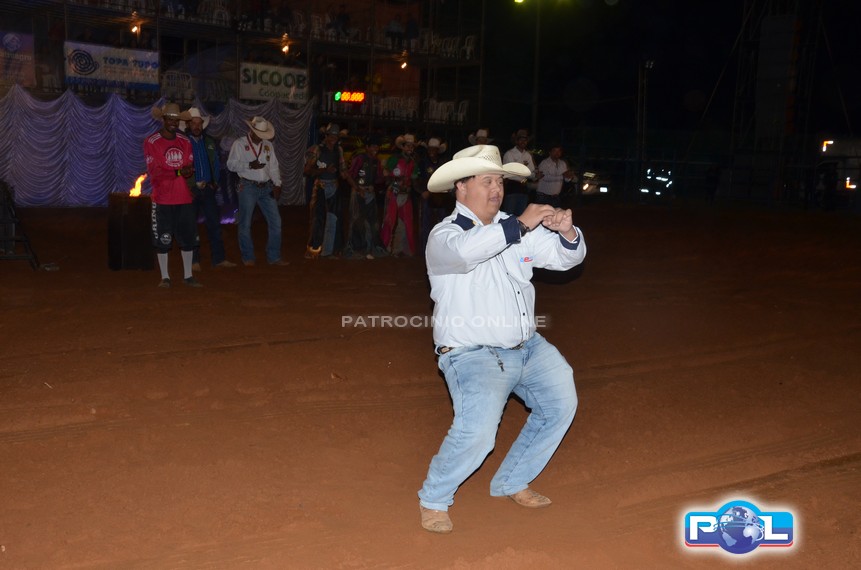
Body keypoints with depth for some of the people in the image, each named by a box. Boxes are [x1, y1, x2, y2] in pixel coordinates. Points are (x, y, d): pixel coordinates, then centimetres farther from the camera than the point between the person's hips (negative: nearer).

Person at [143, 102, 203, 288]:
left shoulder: (184, 141, 9)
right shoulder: (151, 142, -6)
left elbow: (190, 167, 6)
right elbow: (154, 172, -12)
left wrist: (181, 172, -18)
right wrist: (178, 172, -22)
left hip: (184, 197, 4)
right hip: (162, 199, -4)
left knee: (188, 237, 8)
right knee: (162, 238, 1)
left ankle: (188, 275, 19)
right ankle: (165, 277, 13)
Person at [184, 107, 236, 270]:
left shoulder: (210, 142, 11)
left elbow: (216, 164, 16)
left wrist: (214, 182, 6)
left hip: (208, 188, 4)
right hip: (190, 190, -3)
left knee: (214, 223, 1)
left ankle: (218, 258, 6)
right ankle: (194, 261, 10)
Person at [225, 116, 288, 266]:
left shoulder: (268, 145, 14)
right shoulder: (239, 144, 0)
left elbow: (274, 166, 12)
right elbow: (231, 165, -6)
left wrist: (277, 184, 1)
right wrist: (249, 165, -18)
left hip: (266, 188, 4)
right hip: (248, 187, -4)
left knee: (275, 221, 1)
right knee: (245, 224, 1)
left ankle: (274, 257, 10)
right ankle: (248, 258, 14)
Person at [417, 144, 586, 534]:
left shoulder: (516, 230, 8)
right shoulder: (445, 235, -11)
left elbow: (567, 257, 7)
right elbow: (466, 250, -36)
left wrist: (566, 233, -15)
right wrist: (521, 224, -32)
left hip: (526, 346, 8)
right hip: (473, 353, -7)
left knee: (561, 403, 10)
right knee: (477, 430, -24)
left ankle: (512, 482, 30)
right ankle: (434, 499, 4)